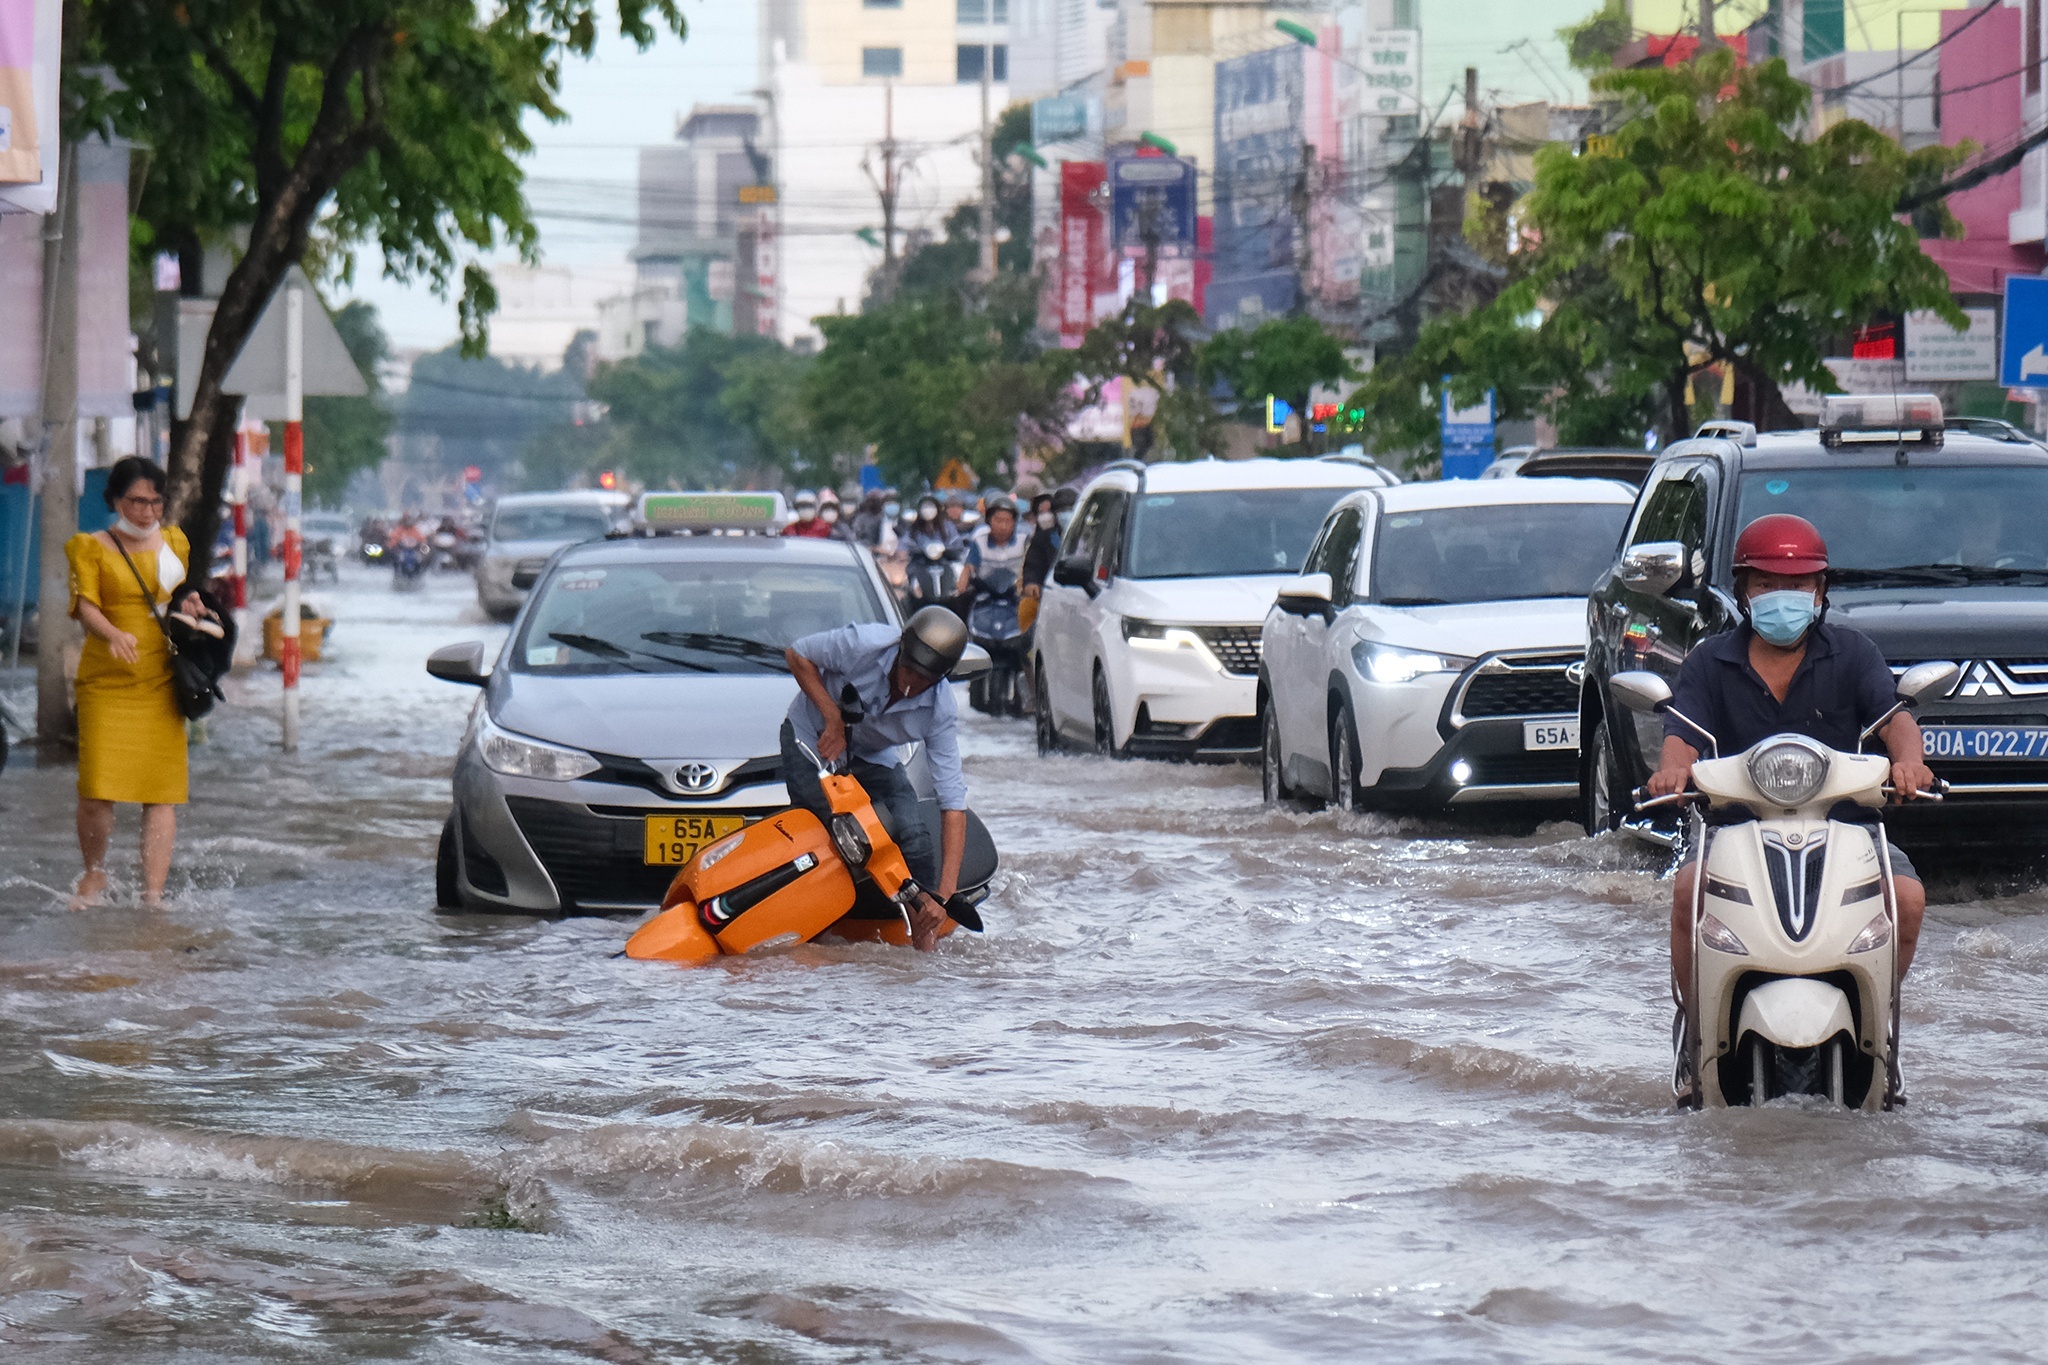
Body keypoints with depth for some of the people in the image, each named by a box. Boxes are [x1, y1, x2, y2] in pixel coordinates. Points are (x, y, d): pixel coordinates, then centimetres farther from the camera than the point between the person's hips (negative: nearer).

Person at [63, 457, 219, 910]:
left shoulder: (173, 542, 15)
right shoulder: (91, 547, 3)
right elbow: (85, 605, -9)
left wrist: (190, 605, 5)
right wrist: (113, 634, -29)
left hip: (161, 681, 3)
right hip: (106, 681, -3)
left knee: (163, 790, -6)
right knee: (96, 790, -9)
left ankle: (153, 891, -4)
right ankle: (94, 875, 15)